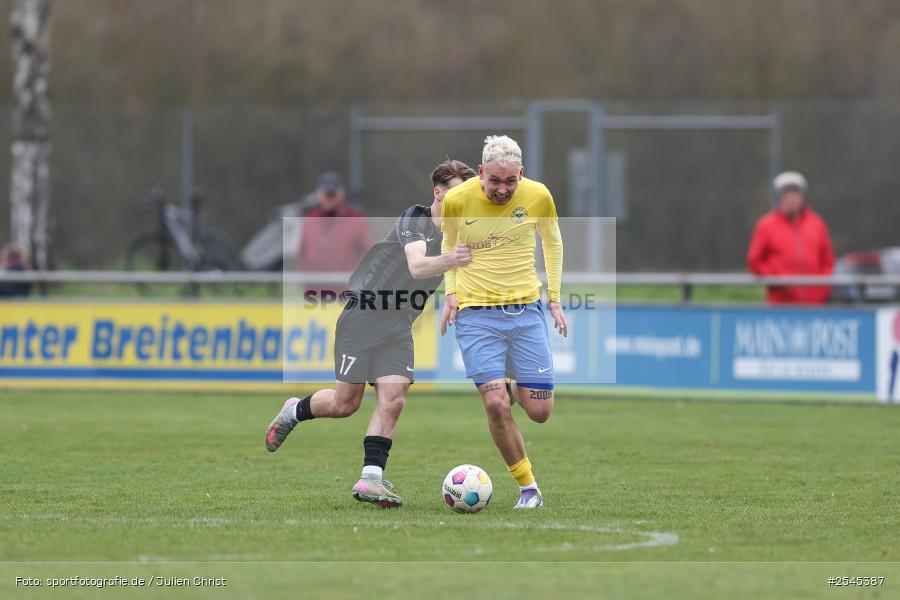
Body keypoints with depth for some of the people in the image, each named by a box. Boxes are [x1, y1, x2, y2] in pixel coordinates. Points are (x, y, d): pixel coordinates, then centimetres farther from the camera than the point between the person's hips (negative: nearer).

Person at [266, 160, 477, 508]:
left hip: (399, 327, 6)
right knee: (345, 402, -4)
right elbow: (416, 266, -33)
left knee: (392, 399, -11)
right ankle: (294, 411, 26)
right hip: (363, 315, -6)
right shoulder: (415, 219, -16)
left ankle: (370, 479, -11)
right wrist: (447, 260, -52)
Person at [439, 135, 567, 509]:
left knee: (539, 411, -2)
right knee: (496, 404, -15)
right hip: (476, 313, -1)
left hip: (526, 309, 2)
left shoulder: (537, 196, -4)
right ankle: (528, 488, 1)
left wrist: (554, 298, 11)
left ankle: (519, 387, 36)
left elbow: (552, 243, 14)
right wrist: (451, 292, 2)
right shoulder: (457, 200, -7)